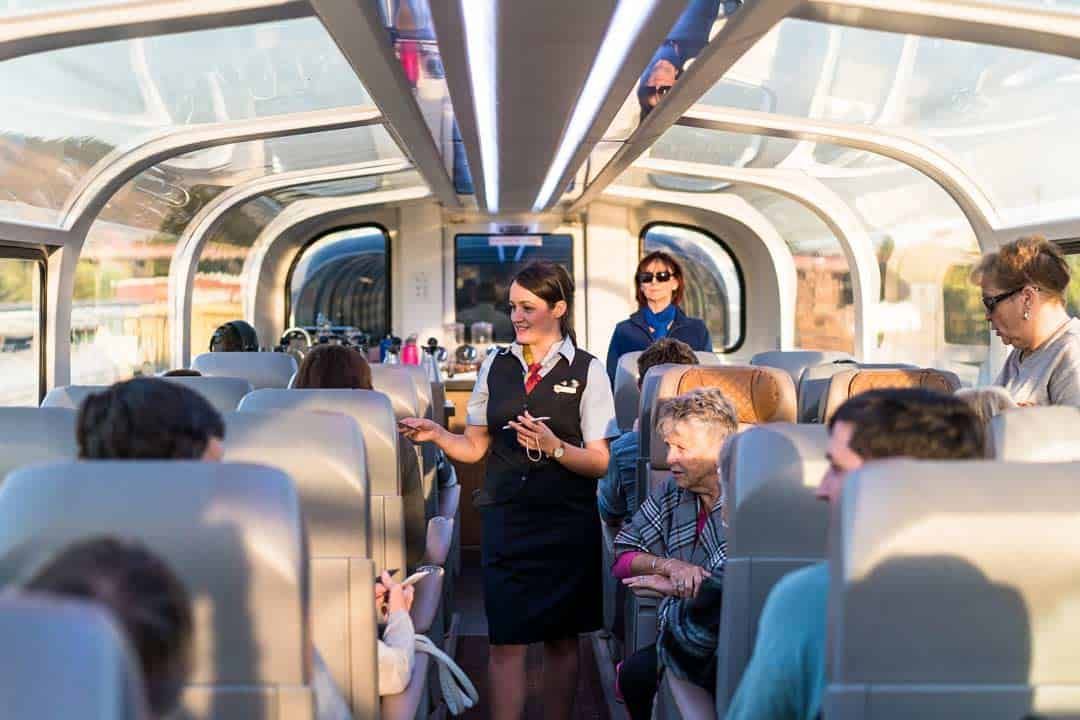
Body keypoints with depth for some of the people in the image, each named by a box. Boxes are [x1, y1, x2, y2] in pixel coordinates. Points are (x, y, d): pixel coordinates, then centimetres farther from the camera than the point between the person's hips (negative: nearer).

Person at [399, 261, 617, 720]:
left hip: (566, 522, -2)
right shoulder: (495, 367, 8)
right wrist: (437, 435, -7)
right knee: (505, 641, -2)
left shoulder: (586, 371, -2)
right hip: (505, 518, 2)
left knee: (561, 638, 8)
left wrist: (554, 446, -20)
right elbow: (475, 448, 11)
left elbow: (599, 462, -4)